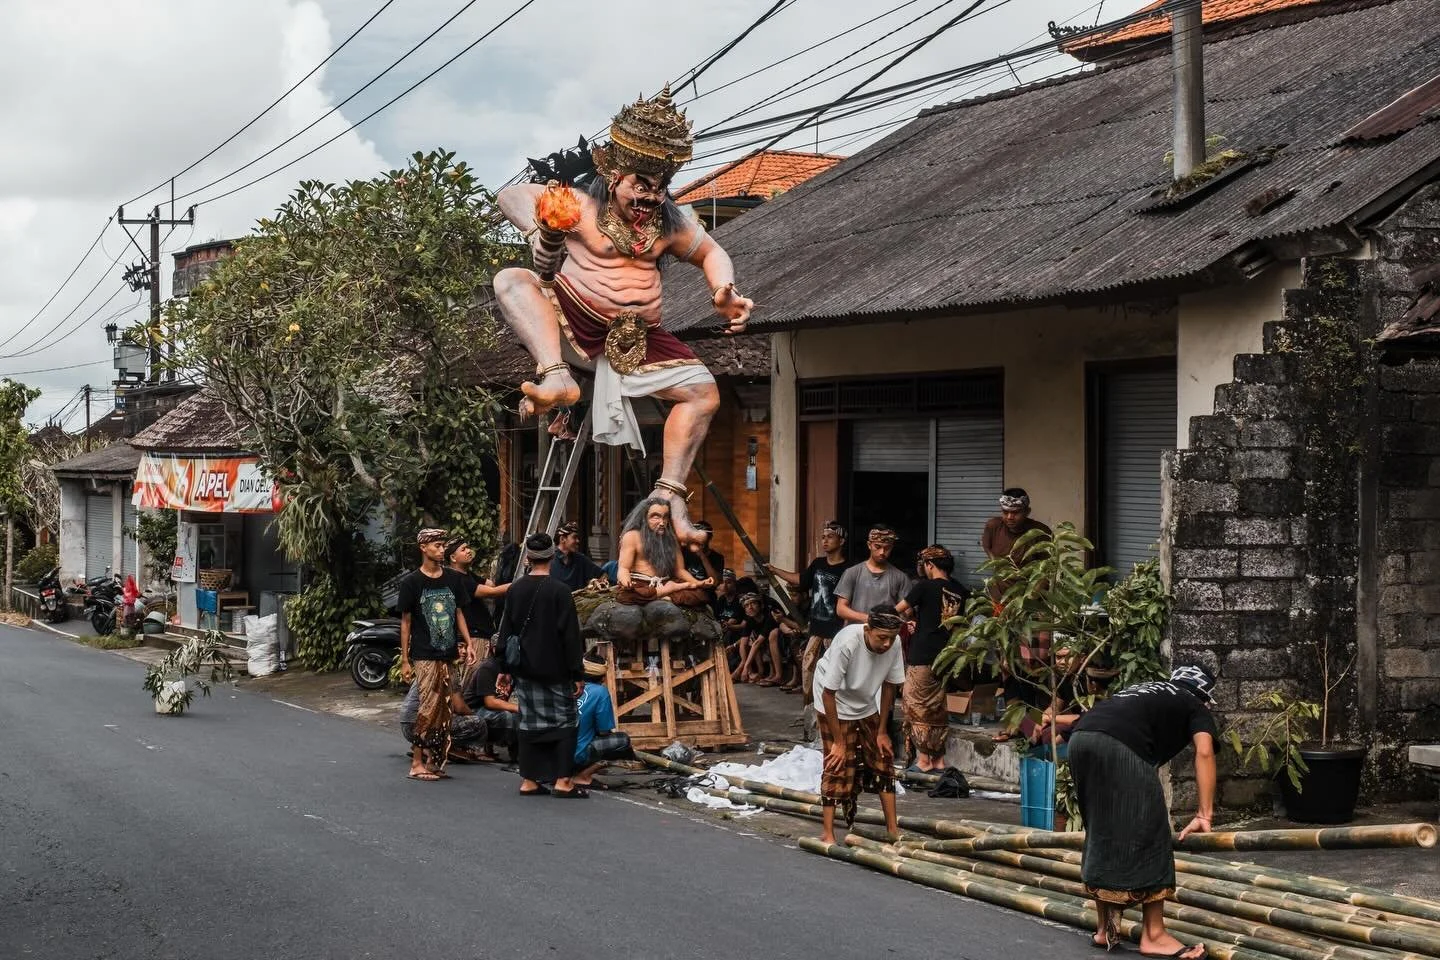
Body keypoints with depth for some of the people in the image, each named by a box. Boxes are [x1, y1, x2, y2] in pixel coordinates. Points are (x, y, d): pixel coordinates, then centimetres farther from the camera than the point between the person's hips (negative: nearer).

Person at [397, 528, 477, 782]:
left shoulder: (453, 579, 10)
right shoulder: (412, 582, -2)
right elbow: (405, 622, 0)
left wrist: (468, 643, 6)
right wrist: (404, 660, -2)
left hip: (448, 654, 5)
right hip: (424, 656, -5)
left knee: (443, 709, 5)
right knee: (429, 707, -11)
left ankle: (434, 760, 13)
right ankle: (417, 763, -4)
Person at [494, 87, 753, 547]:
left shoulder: (670, 223, 4)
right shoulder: (584, 206, -10)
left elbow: (711, 253, 21)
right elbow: (511, 195, -15)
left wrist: (725, 294, 0)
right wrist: (539, 231, -36)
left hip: (637, 336, 4)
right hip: (573, 320, -4)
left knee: (703, 392, -9)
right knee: (511, 280, -31)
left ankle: (669, 494, -4)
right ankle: (557, 377, -53)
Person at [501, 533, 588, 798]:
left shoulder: (516, 589, 2)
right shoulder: (559, 591, -12)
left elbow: (506, 631, 8)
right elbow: (570, 635, -12)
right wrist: (578, 673, -7)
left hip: (525, 669, 5)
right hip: (555, 669, -4)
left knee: (529, 723, 11)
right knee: (564, 721, 4)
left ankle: (528, 781, 11)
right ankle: (562, 780, -2)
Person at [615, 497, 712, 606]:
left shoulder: (671, 539, 14)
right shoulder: (632, 536, 0)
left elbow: (680, 570, 14)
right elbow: (624, 568, -6)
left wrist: (697, 583, -7)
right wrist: (625, 580, -32)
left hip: (665, 584, 3)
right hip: (639, 585, -3)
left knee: (700, 594, -22)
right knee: (627, 595, -41)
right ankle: (671, 589, -23)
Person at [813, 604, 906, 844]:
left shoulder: (893, 645, -21)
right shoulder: (847, 643, -35)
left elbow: (889, 686, -3)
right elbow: (828, 694, -27)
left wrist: (881, 731, 1)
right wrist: (838, 742, -22)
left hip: (867, 707, 5)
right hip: (835, 707, -5)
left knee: (883, 760, 4)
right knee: (838, 768, -9)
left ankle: (893, 829, 13)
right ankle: (828, 834, -2)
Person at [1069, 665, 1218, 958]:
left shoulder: (1145, 691, 40)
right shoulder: (1196, 709, 22)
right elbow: (1204, 752, 2)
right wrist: (1204, 815, -4)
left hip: (1080, 737, 7)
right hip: (1120, 745, -7)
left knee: (1101, 834, 19)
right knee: (1148, 835, 4)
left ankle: (1106, 928, 26)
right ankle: (1153, 935, 7)